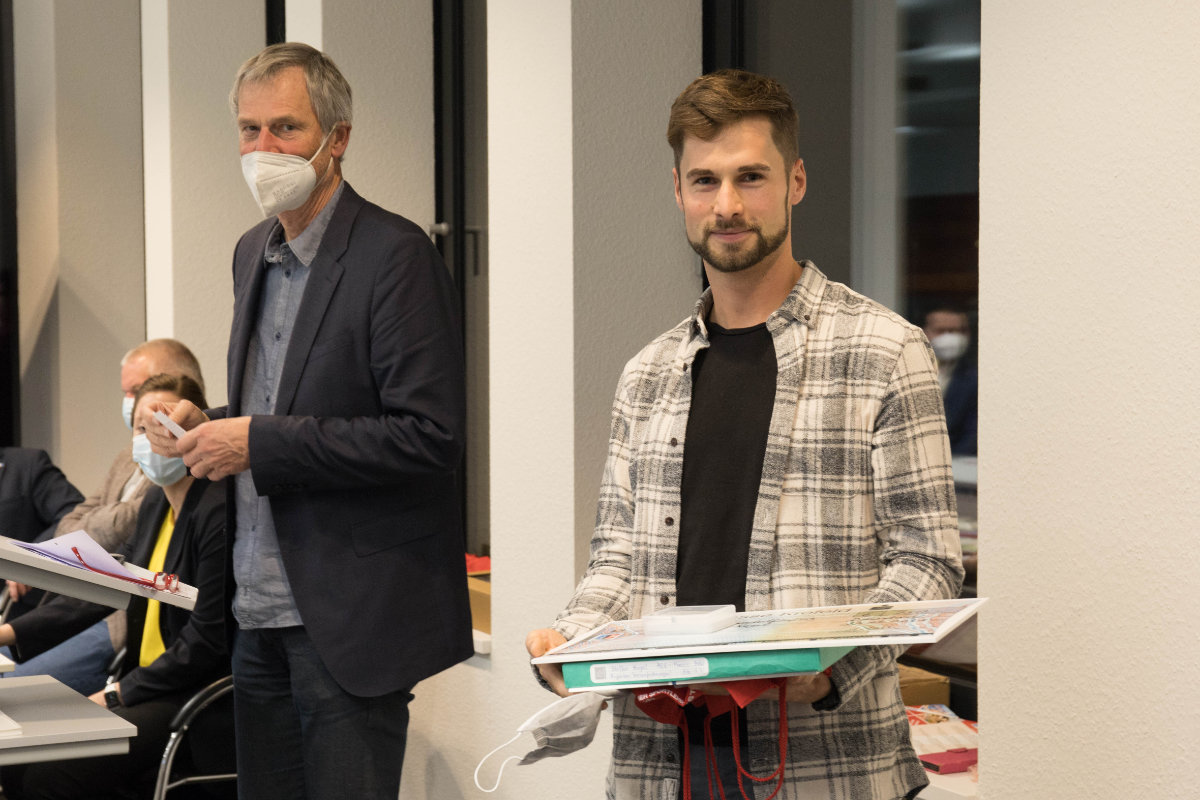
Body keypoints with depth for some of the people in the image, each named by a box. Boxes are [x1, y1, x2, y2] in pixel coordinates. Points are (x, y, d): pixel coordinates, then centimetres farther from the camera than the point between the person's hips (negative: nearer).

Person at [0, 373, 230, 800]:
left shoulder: (219, 511, -17)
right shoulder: (157, 504, 14)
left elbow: (207, 640, -18)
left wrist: (118, 694, -14)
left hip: (198, 698, -9)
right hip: (148, 686, 9)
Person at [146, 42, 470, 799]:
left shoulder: (396, 255, -13)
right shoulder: (255, 251, 13)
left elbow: (429, 436, -20)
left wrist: (259, 444, -19)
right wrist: (208, 423, 3)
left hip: (351, 616, -8)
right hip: (263, 609, 8)